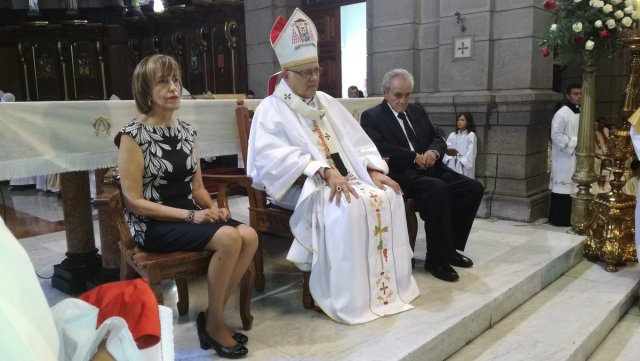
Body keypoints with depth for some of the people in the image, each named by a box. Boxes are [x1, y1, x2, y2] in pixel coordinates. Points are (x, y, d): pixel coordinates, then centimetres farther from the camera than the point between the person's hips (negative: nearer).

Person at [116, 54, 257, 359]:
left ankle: (213, 316, -3)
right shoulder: (133, 136, -9)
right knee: (228, 238, -28)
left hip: (191, 215, 6)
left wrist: (212, 207, -6)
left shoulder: (186, 131, 10)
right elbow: (134, 202, -13)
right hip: (152, 225, -6)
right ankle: (213, 324, -7)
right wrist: (191, 216, -18)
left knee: (249, 236, -19)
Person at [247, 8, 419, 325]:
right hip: (300, 185, -6)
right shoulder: (271, 109, -3)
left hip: (345, 179, 7)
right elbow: (275, 156, -20)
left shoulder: (326, 102, 18)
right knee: (346, 208, -34)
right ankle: (346, 297, -23)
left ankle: (388, 284, -8)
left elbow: (356, 141, 13)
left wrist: (373, 171, -5)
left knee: (388, 197, -17)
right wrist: (324, 171, -30)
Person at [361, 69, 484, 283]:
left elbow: (438, 139, 20)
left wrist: (433, 152, -4)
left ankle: (450, 247, 2)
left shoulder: (417, 111, 22)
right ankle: (436, 259, -21)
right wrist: (414, 157, -16)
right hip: (401, 174, -7)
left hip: (429, 169, 7)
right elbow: (378, 148, -14)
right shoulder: (371, 116, 2)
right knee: (438, 189, -34)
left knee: (473, 188, -12)